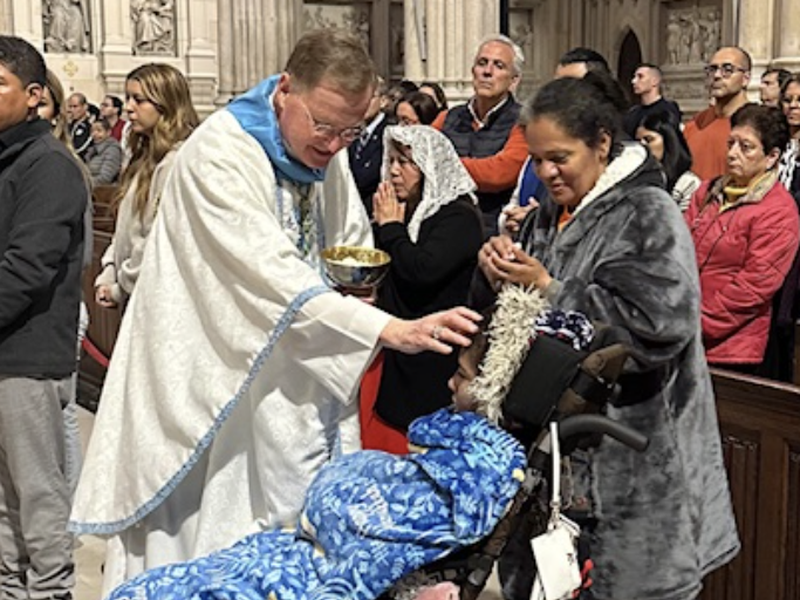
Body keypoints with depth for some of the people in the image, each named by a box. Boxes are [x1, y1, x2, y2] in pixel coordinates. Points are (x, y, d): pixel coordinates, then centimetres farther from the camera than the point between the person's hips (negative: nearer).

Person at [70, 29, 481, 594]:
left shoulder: (326, 152, 3)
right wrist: (390, 330, -35)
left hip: (299, 377, 7)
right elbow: (274, 278, -30)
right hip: (217, 375, -6)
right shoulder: (219, 152, -21)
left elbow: (356, 249, 19)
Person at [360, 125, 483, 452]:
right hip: (389, 353, 7)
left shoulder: (459, 218, -10)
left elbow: (422, 270, -24)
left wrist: (391, 227, -9)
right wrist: (381, 226, 1)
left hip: (431, 365, -7)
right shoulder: (404, 211, 13)